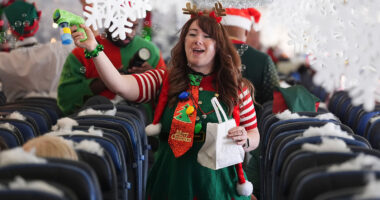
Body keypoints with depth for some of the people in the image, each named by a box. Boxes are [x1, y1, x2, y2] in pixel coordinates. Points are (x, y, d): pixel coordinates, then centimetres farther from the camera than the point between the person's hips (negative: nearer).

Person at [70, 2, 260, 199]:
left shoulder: (236, 88, 0)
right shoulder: (165, 80, 0)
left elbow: (254, 135, 8)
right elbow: (121, 85, -15)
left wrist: (244, 140, -15)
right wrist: (94, 49, -26)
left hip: (218, 182, 0)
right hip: (171, 181, 0)